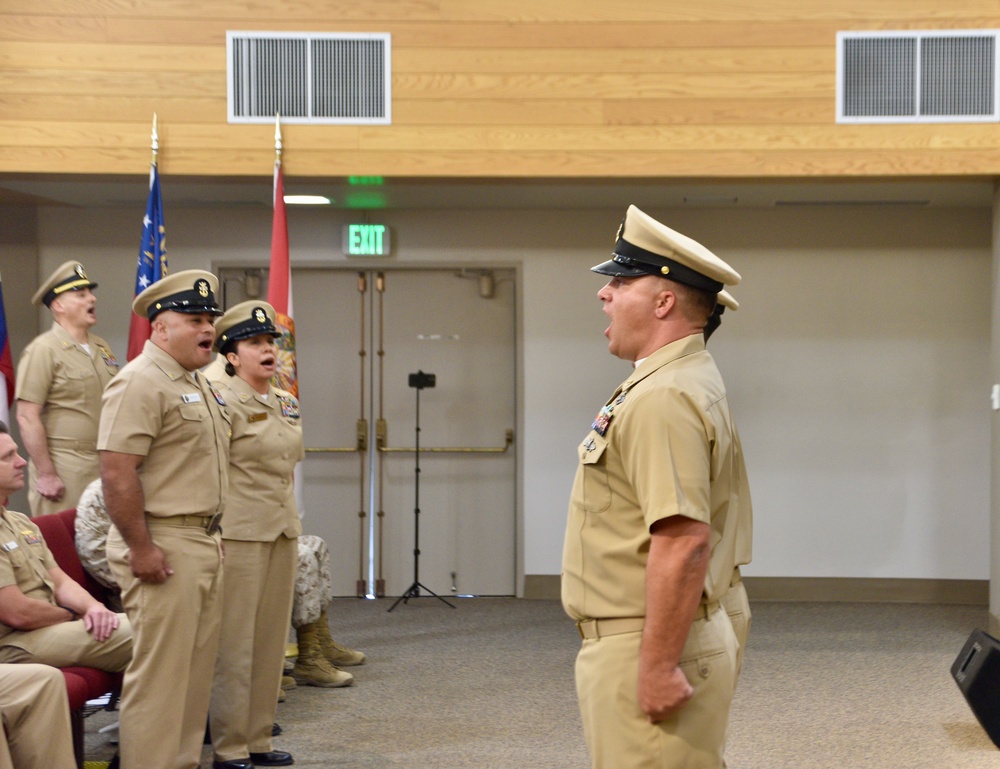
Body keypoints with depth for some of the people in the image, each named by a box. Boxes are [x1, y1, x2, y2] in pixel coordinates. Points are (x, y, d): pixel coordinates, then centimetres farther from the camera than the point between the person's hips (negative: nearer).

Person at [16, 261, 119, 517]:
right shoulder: (43, 350, -8)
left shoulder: (102, 348, 14)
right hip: (64, 471, -7)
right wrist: (45, 474, -17)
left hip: (105, 467, 7)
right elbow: (27, 418, -13)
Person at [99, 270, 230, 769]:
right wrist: (140, 548, -22)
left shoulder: (199, 385, 17)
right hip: (163, 548, -10)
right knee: (159, 672, -6)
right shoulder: (140, 382, -14)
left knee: (196, 669, 14)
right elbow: (116, 471, -21)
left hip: (206, 542, 10)